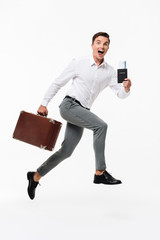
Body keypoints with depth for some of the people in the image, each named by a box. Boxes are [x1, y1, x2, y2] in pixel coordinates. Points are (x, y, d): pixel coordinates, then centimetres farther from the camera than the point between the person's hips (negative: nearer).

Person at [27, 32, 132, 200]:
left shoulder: (110, 71, 7)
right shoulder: (79, 63, -4)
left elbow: (120, 94, 2)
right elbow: (58, 83, 1)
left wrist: (126, 88, -21)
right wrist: (44, 103, 0)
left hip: (82, 113, 6)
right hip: (69, 105, -6)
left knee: (66, 151, 6)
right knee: (101, 126, -26)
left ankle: (35, 176, 24)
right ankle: (100, 173, -21)